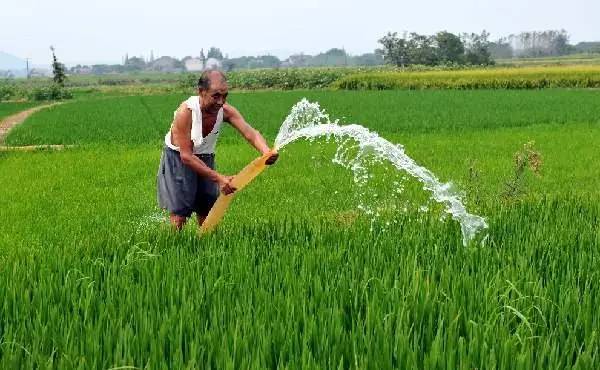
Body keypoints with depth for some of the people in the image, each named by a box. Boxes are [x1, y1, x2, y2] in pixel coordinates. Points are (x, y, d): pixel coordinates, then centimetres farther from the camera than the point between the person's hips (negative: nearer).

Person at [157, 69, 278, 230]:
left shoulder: (226, 111, -19)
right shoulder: (185, 112, -31)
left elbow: (250, 133, -31)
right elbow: (186, 156, -31)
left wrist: (266, 152, -54)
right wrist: (218, 178, -37)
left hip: (205, 159, 4)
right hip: (178, 159, -4)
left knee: (207, 213, 7)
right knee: (179, 215, -9)